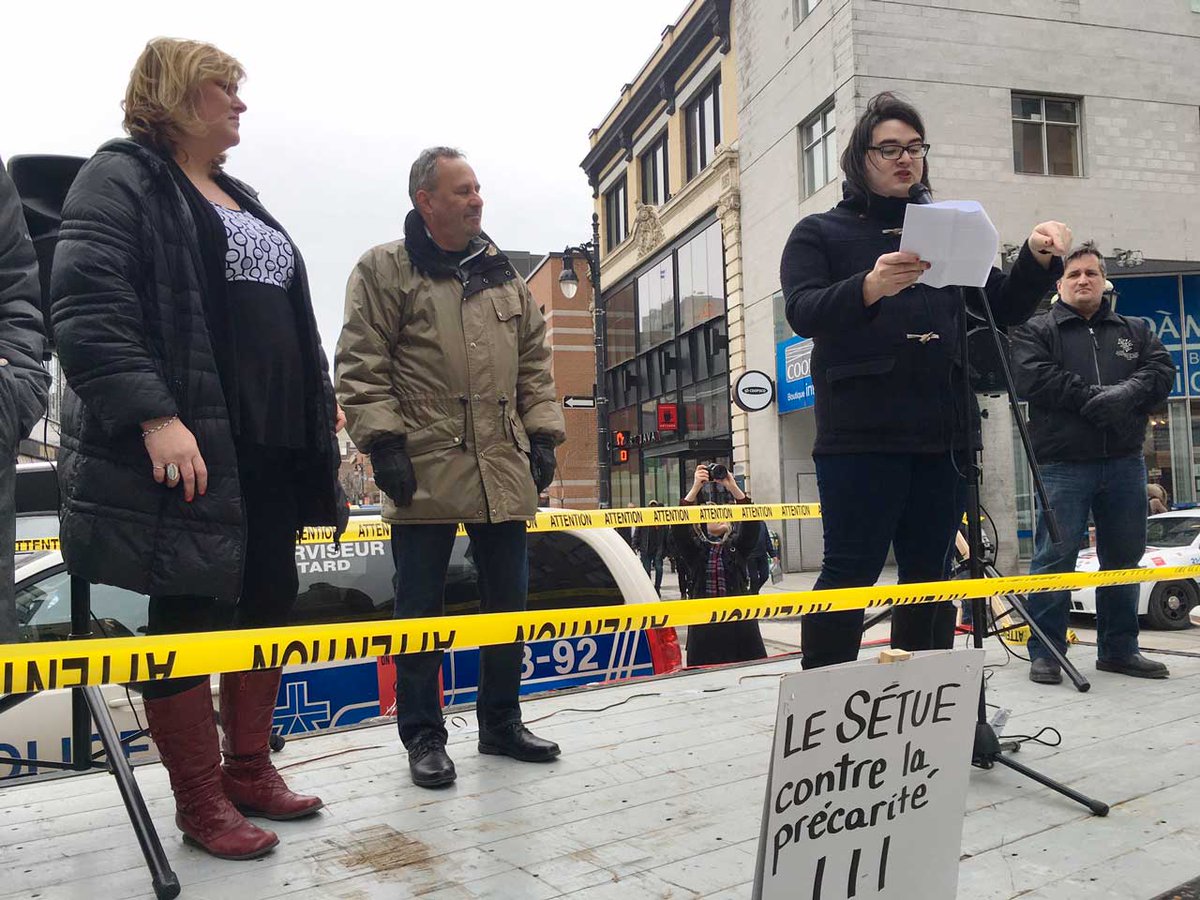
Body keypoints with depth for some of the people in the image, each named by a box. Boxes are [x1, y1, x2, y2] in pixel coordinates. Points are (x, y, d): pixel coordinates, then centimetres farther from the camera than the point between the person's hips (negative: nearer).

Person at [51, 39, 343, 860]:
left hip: (275, 445, 9)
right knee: (191, 614, 1)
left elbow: (289, 317, 28)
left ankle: (249, 769, 28)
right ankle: (201, 805, 15)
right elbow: (87, 306, -16)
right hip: (191, 447, -8)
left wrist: (321, 395, 22)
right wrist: (153, 415, -26)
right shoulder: (123, 178, -3)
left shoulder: (241, 199, 23)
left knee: (269, 604, 12)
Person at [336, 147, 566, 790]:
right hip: (425, 470, -5)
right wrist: (384, 442, -12)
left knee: (507, 601, 12)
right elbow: (359, 366, -5)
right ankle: (422, 736, 18)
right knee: (420, 610, 3)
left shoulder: (502, 275, 16)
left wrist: (542, 433, 10)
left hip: (503, 470, 5)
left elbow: (534, 361, 18)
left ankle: (500, 724, 27)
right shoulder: (384, 270, 0)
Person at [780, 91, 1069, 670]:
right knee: (851, 571, -6)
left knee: (930, 575, 8)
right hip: (861, 434, -4)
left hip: (945, 433, 5)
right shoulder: (820, 233, 8)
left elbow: (1003, 309, 17)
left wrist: (1038, 260, -3)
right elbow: (803, 312, -9)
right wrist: (869, 289, -28)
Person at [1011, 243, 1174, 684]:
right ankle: (1044, 652, 2)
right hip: (1063, 463, -4)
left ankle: (1119, 649, 23)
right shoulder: (1036, 330, 7)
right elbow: (1034, 378, -10)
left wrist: (1125, 394, -16)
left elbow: (1161, 370, 4)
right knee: (1055, 556, -6)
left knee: (1125, 556, 10)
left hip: (1125, 462, 5)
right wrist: (1094, 397, -15)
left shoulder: (1136, 330, 19)